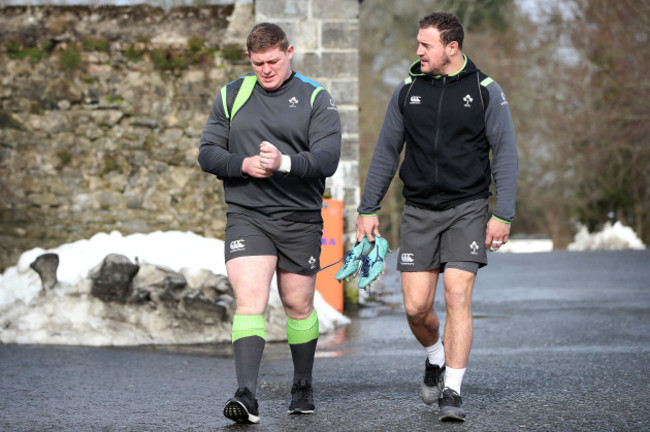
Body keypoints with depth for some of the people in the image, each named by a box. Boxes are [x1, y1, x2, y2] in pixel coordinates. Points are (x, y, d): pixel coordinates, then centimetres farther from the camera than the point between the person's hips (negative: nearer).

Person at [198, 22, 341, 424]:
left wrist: (285, 162, -28)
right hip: (246, 216, 0)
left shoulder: (317, 99, 0)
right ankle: (247, 395, -22)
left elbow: (327, 159, -11)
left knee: (299, 305, 9)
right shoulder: (231, 96, 9)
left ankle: (303, 387, 28)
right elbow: (208, 153, 7)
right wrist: (244, 165, -12)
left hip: (301, 220, 0)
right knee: (250, 301, -14)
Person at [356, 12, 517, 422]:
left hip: (467, 208, -3)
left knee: (458, 297, -13)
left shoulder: (485, 91, -2)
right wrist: (368, 209, 10)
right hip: (419, 211, 3)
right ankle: (436, 357, 30)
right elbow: (386, 153, 12)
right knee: (416, 306, -2)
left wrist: (503, 215, -10)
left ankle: (452, 392, -8)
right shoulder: (407, 91, 6)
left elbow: (506, 154, -2)